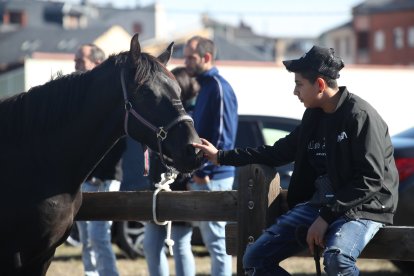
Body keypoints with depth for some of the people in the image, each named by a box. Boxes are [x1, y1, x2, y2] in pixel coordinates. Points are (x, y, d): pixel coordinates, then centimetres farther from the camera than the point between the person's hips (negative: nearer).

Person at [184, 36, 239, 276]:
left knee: (216, 240, -6)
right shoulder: (206, 85, 16)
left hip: (212, 177, -10)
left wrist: (204, 170, -20)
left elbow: (221, 135, -19)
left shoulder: (218, 87, -13)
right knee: (213, 239, 14)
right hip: (203, 177, 10)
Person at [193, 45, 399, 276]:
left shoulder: (360, 116, -13)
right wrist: (221, 157, 27)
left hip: (362, 209, -8)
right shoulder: (314, 116, 10)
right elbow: (279, 152, 24)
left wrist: (327, 216, -19)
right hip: (318, 203, 8)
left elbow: (370, 180, -18)